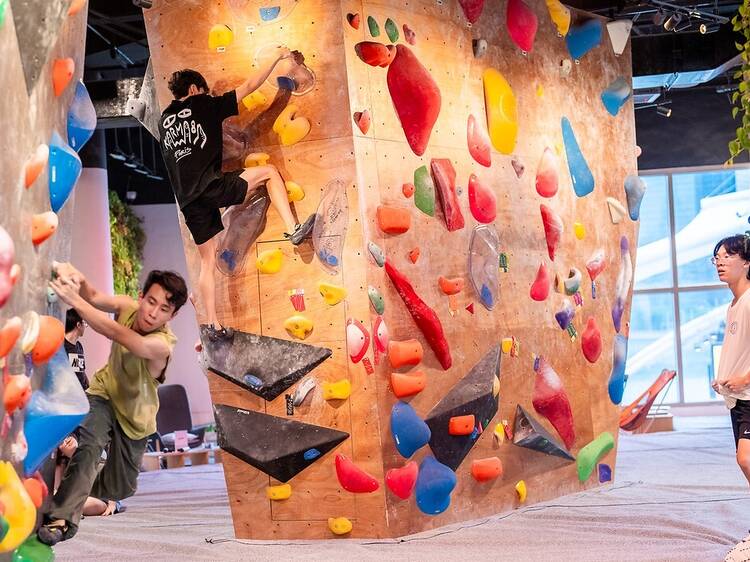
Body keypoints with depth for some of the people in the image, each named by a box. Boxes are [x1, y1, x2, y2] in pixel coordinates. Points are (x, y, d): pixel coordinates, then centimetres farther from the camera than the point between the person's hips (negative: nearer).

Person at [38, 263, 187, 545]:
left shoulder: (162, 344, -37)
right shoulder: (128, 307, -20)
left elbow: (115, 333, -51)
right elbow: (94, 297, -30)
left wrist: (74, 300, -60)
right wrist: (77, 279, -54)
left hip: (135, 412, -1)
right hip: (105, 392, 1)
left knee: (120, 487, 12)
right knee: (89, 444, -31)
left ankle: (93, 492, 47)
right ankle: (64, 516, -31)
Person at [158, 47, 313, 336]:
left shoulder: (165, 119, 19)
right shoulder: (204, 105, 4)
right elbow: (250, 86, 6)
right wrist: (278, 56, 15)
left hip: (188, 201, 6)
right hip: (212, 187, -6)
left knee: (207, 261, 14)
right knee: (270, 172, 10)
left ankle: (212, 324, 14)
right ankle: (293, 229, -2)